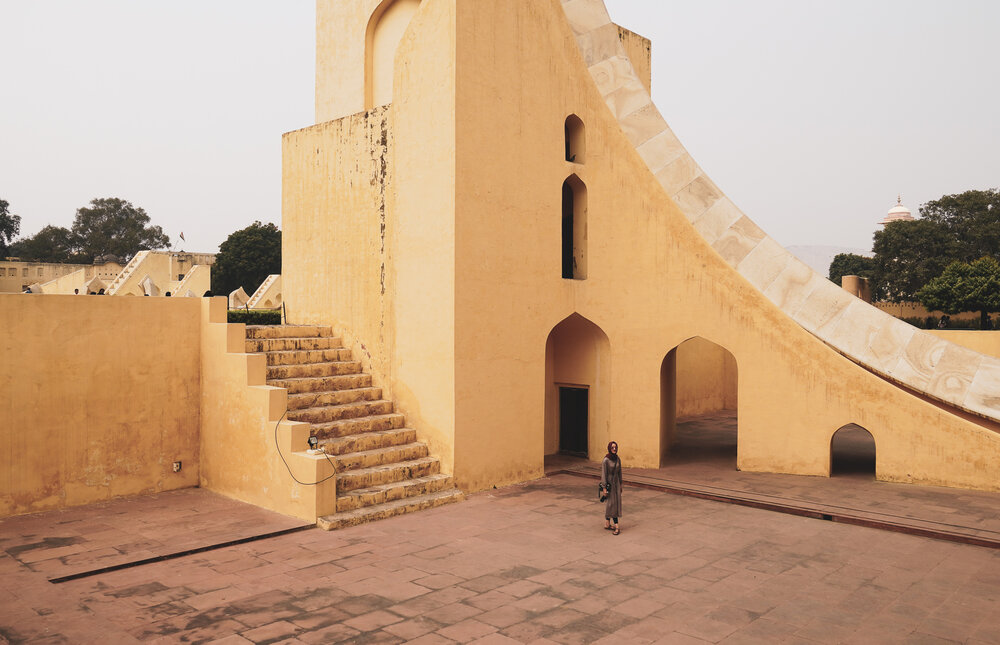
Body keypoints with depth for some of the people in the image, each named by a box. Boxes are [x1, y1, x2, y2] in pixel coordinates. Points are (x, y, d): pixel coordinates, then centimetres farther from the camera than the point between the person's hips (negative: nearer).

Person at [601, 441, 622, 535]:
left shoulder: (618, 459, 4)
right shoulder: (605, 460, -15)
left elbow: (619, 472, 12)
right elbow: (603, 474, -15)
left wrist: (620, 485, 14)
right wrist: (604, 488, -16)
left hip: (616, 483, 7)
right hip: (608, 484, -7)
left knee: (615, 504, 8)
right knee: (610, 504, -5)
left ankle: (607, 523, 19)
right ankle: (616, 526, -6)